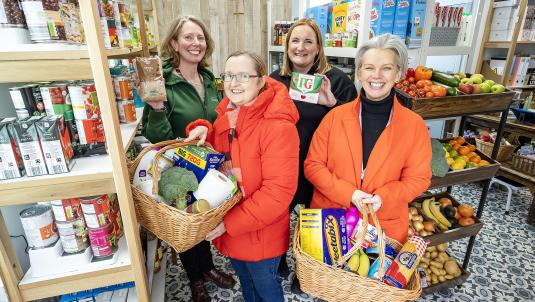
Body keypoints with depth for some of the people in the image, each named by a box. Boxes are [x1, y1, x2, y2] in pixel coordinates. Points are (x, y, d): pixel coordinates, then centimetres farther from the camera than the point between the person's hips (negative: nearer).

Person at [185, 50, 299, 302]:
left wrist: (229, 223, -25)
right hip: (227, 227, 7)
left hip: (260, 233, -7)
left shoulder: (278, 126, -26)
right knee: (245, 281, 31)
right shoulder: (225, 114, -2)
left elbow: (278, 191, -27)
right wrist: (203, 131, -9)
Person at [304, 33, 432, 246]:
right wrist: (349, 194, -18)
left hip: (385, 226, 0)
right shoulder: (335, 116, -6)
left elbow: (418, 178, -2)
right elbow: (312, 165, -6)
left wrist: (383, 198, -19)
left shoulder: (414, 125, -6)